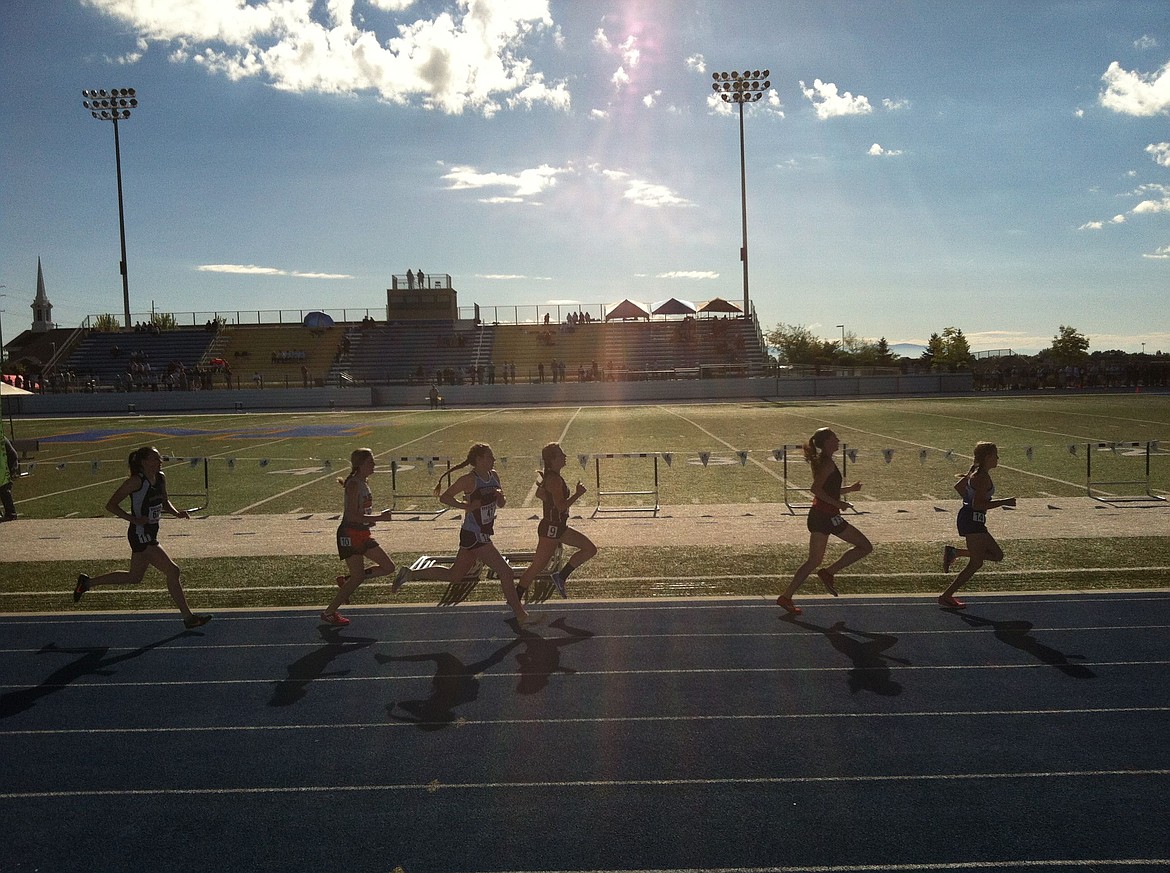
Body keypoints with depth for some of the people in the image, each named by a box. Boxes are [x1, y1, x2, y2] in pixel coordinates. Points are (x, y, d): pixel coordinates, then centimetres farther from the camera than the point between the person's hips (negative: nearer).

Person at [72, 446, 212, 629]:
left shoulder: (161, 477, 6)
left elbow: (164, 502, 21)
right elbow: (111, 505, -14)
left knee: (134, 577, 22)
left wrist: (176, 512, 2)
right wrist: (133, 519, -24)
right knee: (172, 570, -12)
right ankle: (188, 618, -6)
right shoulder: (137, 481, -17)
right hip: (140, 536, -10)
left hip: (150, 535, 10)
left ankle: (87, 582, 38)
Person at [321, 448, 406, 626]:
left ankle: (346, 580, 16)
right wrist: (379, 518, -23)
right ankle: (329, 613, 8)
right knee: (358, 578, -6)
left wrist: (370, 519, 8)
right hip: (350, 534, -9)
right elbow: (352, 516, -25)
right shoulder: (354, 485, -17)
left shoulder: (364, 482, 10)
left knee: (388, 567, 6)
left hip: (363, 534, 9)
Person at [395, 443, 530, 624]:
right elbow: (444, 497, -11)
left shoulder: (494, 476, 8)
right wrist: (465, 505, -23)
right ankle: (520, 616, 1)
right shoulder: (470, 480, -15)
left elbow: (501, 504, 17)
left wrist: (500, 497, -6)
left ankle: (410, 574, 28)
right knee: (506, 573, -9)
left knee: (454, 575, 18)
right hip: (474, 536, -9)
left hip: (483, 534, 9)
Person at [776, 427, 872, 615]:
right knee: (865, 547, 3)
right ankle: (829, 572, 2)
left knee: (814, 560, 12)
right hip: (827, 516, -9)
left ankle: (786, 597, 7)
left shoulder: (822, 461, 16)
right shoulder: (828, 463, -14)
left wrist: (849, 488, 22)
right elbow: (815, 489, -24)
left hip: (818, 514, 9)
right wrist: (837, 503, -22)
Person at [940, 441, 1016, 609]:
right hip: (973, 520, -10)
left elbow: (958, 486, 23)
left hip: (969, 518, 10)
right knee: (976, 563, -4)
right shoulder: (983, 477, -18)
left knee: (997, 555, 15)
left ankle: (953, 552, 10)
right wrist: (1004, 502, -20)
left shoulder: (975, 471, 11)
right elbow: (978, 505, -25)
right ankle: (946, 597, -1)